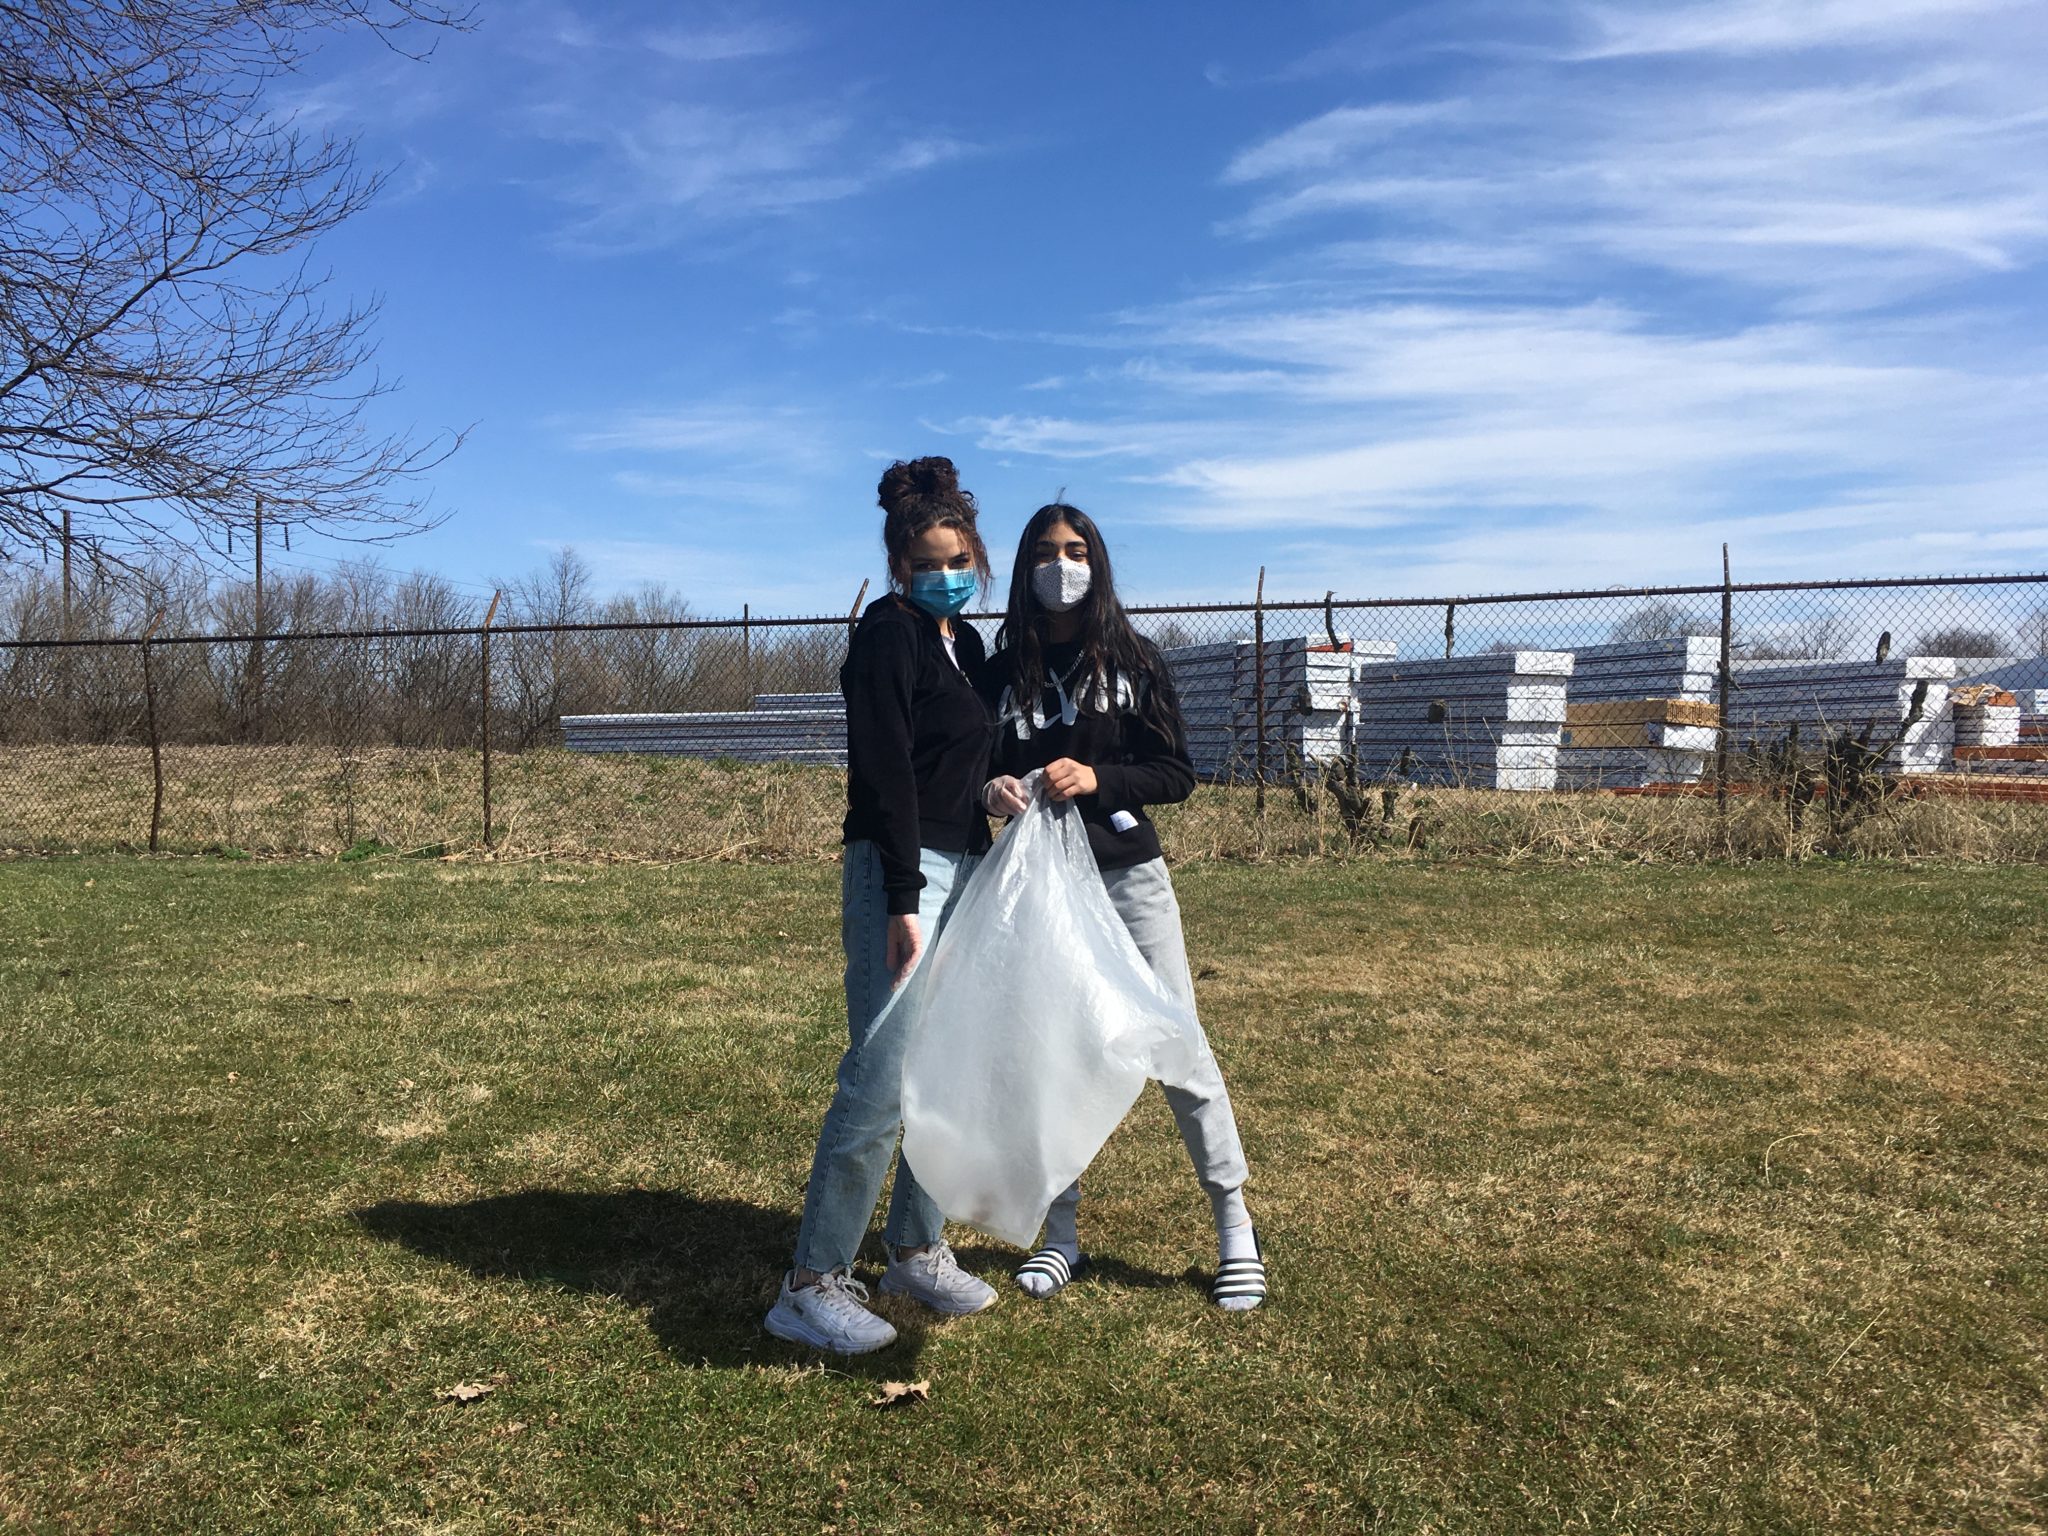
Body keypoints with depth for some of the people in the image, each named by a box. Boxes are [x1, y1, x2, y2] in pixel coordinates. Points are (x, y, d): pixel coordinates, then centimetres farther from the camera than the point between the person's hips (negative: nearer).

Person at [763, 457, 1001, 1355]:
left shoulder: (964, 642, 17)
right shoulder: (888, 633, -8)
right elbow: (886, 773, -17)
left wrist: (982, 871, 18)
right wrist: (904, 902, -22)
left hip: (962, 869, 9)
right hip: (898, 873, -9)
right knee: (882, 1079, -11)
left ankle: (916, 1250, 25)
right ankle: (811, 1285, -1)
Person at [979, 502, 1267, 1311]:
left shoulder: (1134, 659, 2)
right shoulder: (1003, 672, 5)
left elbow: (1176, 774, -1)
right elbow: (974, 769, 6)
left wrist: (1097, 778, -18)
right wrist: (991, 790, -17)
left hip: (1128, 876, -1)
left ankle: (1235, 1229, 15)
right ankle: (1062, 1234, 21)